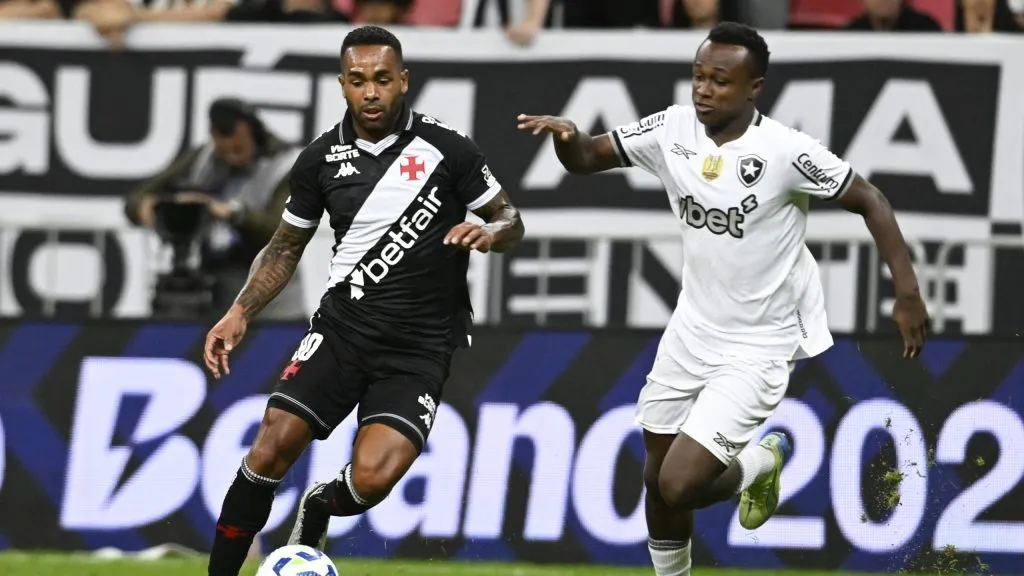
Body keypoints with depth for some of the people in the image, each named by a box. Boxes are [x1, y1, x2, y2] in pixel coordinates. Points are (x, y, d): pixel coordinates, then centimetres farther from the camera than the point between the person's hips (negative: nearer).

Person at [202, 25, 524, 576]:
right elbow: (286, 245, 16)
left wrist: (489, 232, -20)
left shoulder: (445, 149, -6)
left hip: (418, 348, -3)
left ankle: (319, 509, 15)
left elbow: (510, 220, 4)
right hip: (342, 328, 3)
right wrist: (239, 313, 4)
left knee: (371, 478, -21)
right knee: (269, 452, -13)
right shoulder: (322, 158, 3)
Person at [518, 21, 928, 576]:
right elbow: (588, 157, 2)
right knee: (657, 479, 14)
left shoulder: (787, 152, -22)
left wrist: (907, 292, -16)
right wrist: (566, 135, -21)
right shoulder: (673, 129, -7)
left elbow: (868, 200, -11)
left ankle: (757, 464, 19)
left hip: (757, 348, -6)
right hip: (691, 333, 6)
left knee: (679, 486, -13)